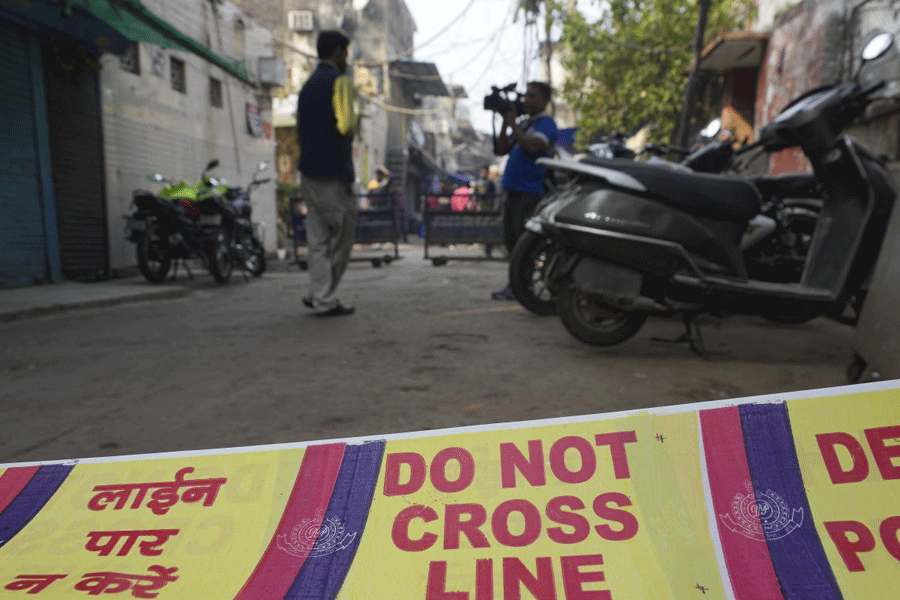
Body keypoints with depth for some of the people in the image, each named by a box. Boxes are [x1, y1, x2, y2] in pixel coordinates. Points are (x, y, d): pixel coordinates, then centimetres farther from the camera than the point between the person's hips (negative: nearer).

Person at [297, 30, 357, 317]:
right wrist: (350, 134, 0)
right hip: (334, 174, -8)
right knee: (342, 237, 1)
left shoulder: (307, 86, 20)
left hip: (309, 172, 8)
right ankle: (322, 296, 2)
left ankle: (323, 298, 9)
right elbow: (345, 124, -19)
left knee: (317, 239, 6)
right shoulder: (339, 81, -6)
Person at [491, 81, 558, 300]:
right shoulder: (523, 124, 22)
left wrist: (513, 124, -10)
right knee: (512, 240, 10)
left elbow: (533, 146, -21)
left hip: (530, 191, -8)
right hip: (512, 190, 8)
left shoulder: (547, 123, -3)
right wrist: (505, 124, 8)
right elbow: (502, 149, 18)